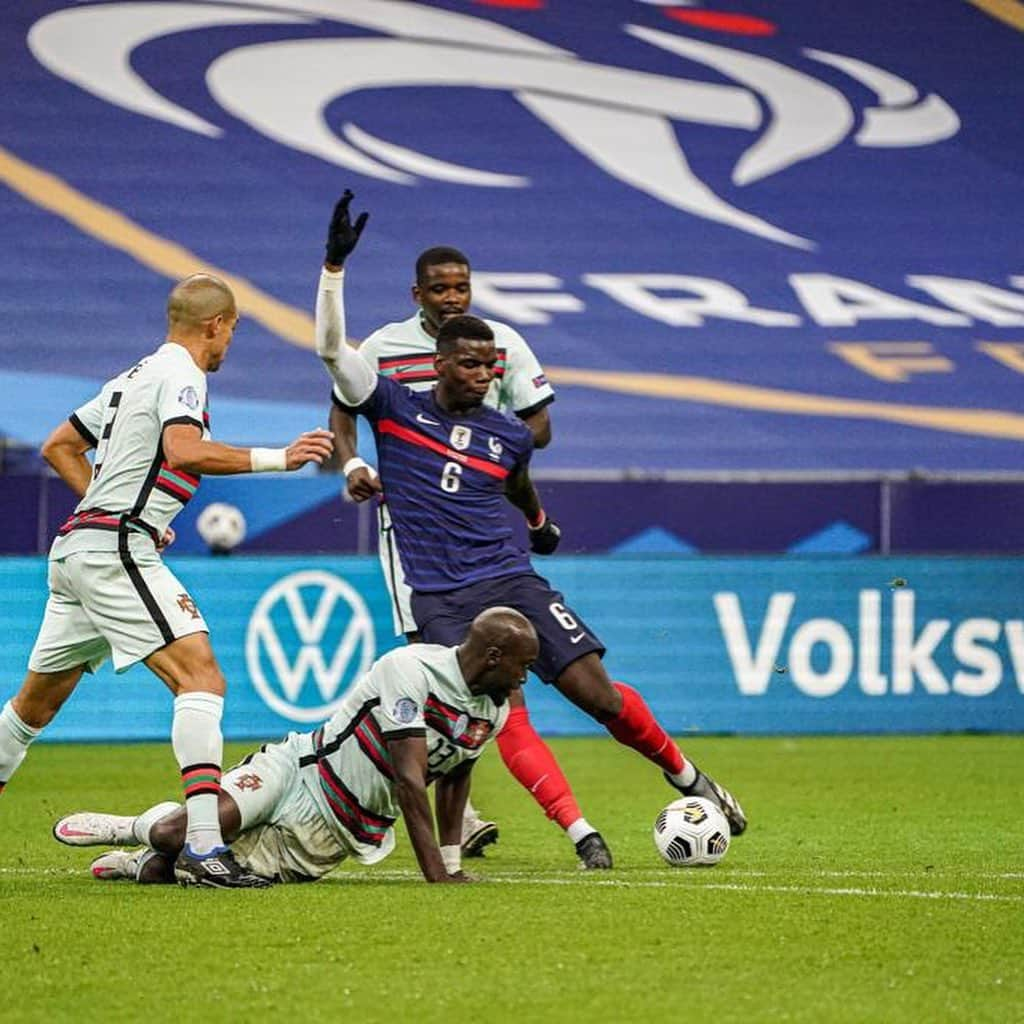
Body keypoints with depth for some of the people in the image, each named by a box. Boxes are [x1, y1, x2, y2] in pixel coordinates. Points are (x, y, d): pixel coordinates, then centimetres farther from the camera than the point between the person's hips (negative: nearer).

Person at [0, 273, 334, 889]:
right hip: (117, 551, -10)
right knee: (201, 677, -17)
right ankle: (203, 848, -29)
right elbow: (183, 450, -25)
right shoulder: (180, 374, -6)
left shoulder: (134, 376, 21)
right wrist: (275, 458, -20)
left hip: (78, 545, 10)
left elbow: (59, 447, 29)